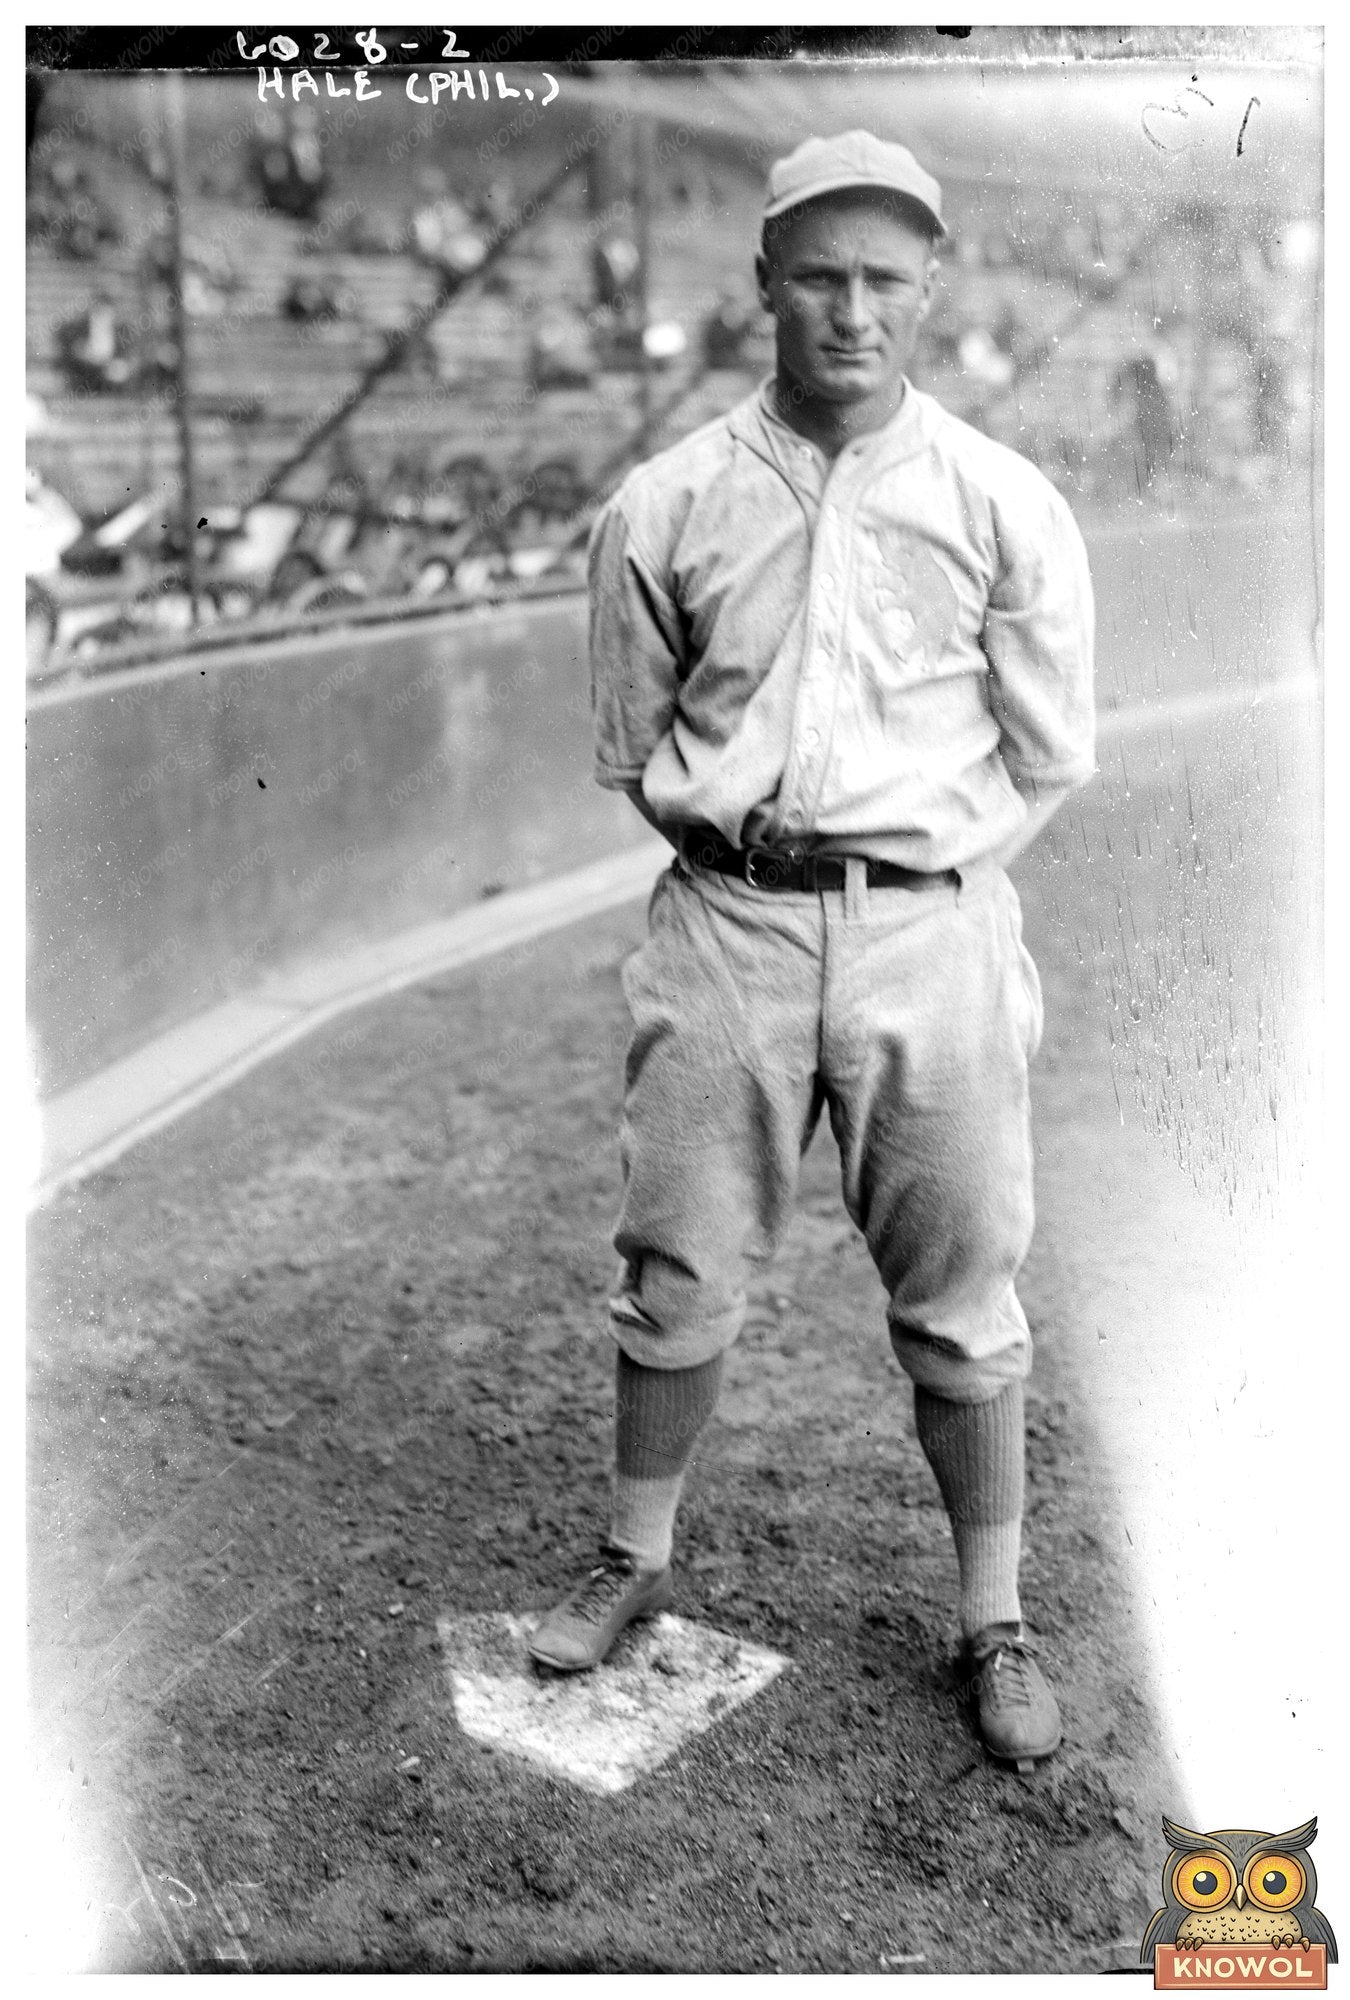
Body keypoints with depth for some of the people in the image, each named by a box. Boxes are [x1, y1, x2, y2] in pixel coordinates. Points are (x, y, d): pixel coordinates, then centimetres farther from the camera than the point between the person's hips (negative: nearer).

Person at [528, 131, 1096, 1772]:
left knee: (961, 1298, 7)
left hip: (932, 928, -1)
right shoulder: (663, 509, 2)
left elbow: (1047, 760, 5)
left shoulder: (1007, 509, 0)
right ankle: (636, 1557, 33)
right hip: (724, 919, 1)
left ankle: (994, 1621, 25)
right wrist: (748, 857, 5)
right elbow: (632, 748, 10)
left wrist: (915, 879, 2)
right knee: (679, 1269, 10)